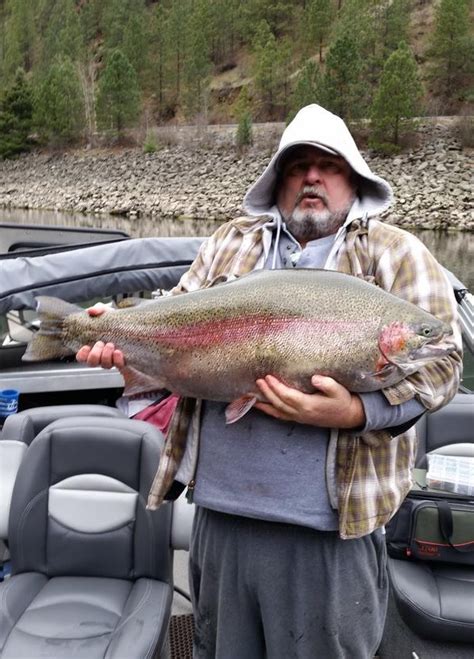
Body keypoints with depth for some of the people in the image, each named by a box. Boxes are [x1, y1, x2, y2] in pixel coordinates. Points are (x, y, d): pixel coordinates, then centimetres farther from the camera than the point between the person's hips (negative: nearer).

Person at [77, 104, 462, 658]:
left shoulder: (396, 254, 1)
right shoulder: (231, 243, 13)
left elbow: (440, 363, -6)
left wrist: (355, 412, -21)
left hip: (331, 523, -3)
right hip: (220, 505, 4)